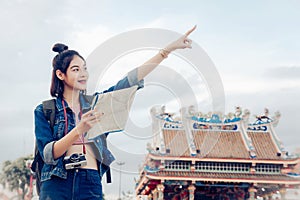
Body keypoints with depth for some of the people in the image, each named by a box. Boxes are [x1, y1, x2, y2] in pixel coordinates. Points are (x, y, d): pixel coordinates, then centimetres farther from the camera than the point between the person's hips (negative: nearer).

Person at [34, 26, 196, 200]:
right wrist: (79, 130, -22)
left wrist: (169, 49, -1)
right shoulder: (44, 110, 3)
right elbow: (48, 154, -8)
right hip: (57, 185, -2)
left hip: (91, 185, 2)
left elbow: (130, 81, 4)